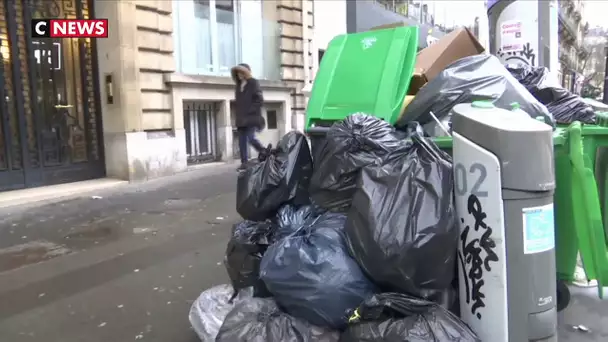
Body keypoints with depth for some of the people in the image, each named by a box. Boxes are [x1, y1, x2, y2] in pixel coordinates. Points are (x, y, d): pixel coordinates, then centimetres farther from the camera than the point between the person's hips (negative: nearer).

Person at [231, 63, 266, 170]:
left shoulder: (253, 83, -2)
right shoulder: (238, 85, 17)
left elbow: (260, 100, -8)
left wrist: (251, 111, -15)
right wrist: (238, 115, 12)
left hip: (251, 117, -7)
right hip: (241, 118, 7)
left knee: (251, 138, -14)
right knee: (242, 141, 2)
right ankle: (244, 162, 5)